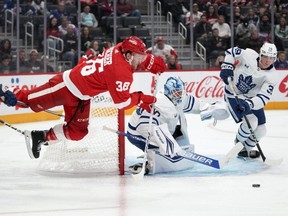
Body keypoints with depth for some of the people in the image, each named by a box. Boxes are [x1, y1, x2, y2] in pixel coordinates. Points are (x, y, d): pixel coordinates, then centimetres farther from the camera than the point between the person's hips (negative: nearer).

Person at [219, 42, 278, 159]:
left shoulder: (271, 76, -19)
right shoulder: (248, 55, -21)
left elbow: (263, 97, -29)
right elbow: (231, 52, -4)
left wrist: (250, 104, -46)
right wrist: (226, 67, -18)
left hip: (251, 98, 4)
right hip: (233, 94, -4)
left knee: (260, 130, 3)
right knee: (251, 122, -21)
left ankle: (247, 148, 32)